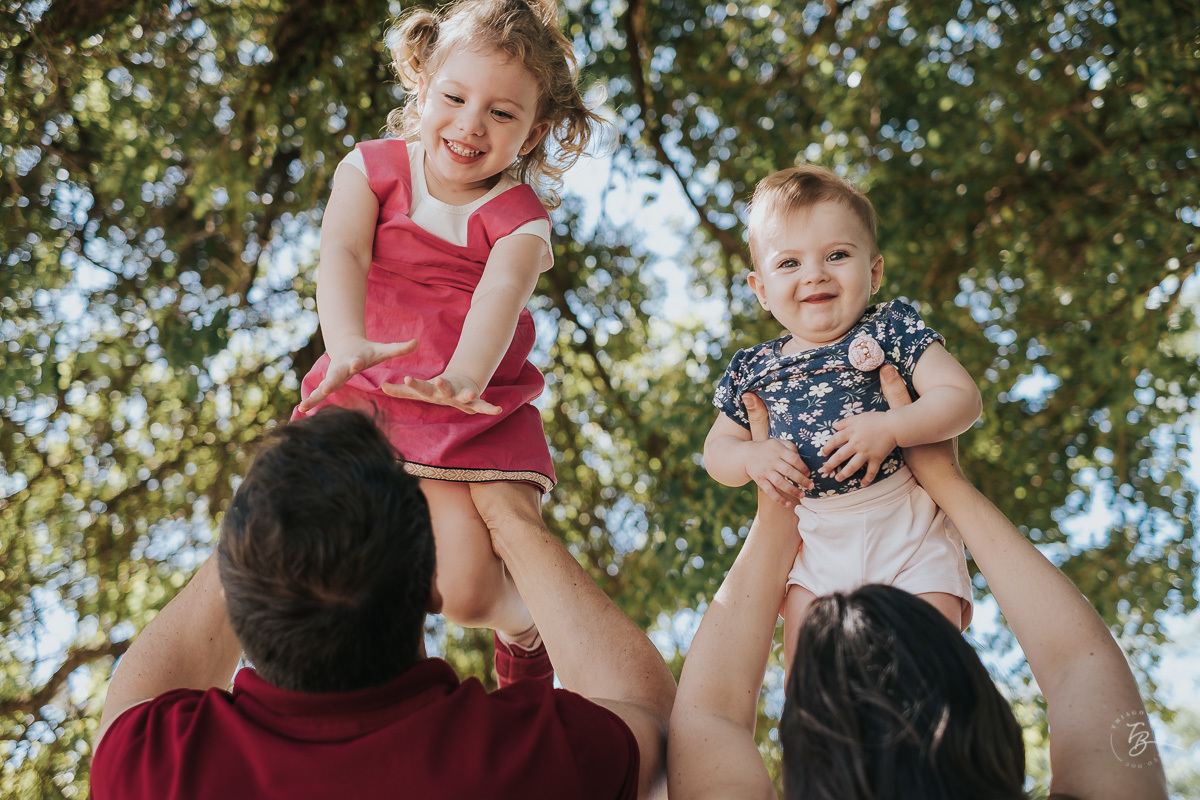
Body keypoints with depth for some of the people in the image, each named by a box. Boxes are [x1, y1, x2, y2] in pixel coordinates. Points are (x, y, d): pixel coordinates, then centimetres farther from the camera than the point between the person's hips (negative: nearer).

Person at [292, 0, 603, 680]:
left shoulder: (520, 217, -6)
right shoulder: (374, 168, -1)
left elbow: (500, 296, -26)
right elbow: (342, 256, -18)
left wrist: (464, 377, -48)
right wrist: (348, 345, -40)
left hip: (474, 416, -2)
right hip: (365, 396, 2)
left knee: (468, 593, -13)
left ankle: (521, 622, 26)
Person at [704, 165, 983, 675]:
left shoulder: (892, 330, -4)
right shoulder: (752, 369, 5)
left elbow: (963, 398, -11)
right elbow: (717, 448, 14)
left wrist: (889, 429, -25)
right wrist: (753, 459, -8)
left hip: (908, 524, -3)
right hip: (816, 539, 3)